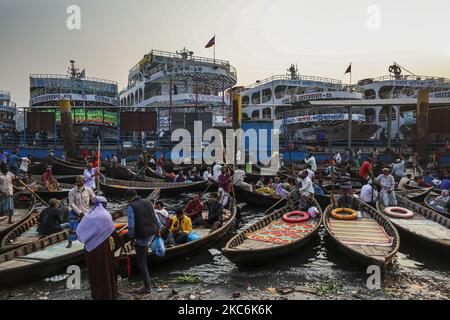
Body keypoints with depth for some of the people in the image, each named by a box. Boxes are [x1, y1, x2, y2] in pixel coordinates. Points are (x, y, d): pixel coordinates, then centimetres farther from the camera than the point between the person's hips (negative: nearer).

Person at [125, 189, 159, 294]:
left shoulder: (131, 207, -13)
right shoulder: (148, 202, 4)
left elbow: (131, 225, -15)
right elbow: (155, 218, 10)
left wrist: (131, 237, 0)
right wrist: (157, 229, 23)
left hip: (142, 236, -7)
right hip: (152, 233, 7)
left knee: (141, 262, 7)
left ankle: (147, 287, 14)